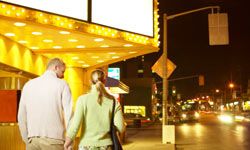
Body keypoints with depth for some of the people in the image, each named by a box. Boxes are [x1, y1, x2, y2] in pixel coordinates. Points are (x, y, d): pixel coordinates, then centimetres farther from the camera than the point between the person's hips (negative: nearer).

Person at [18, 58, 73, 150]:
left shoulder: (28, 84, 10)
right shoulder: (62, 84, -1)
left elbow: (21, 117, 9)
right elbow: (69, 114, -7)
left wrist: (27, 140, 16)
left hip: (32, 140, 4)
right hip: (54, 140, -4)